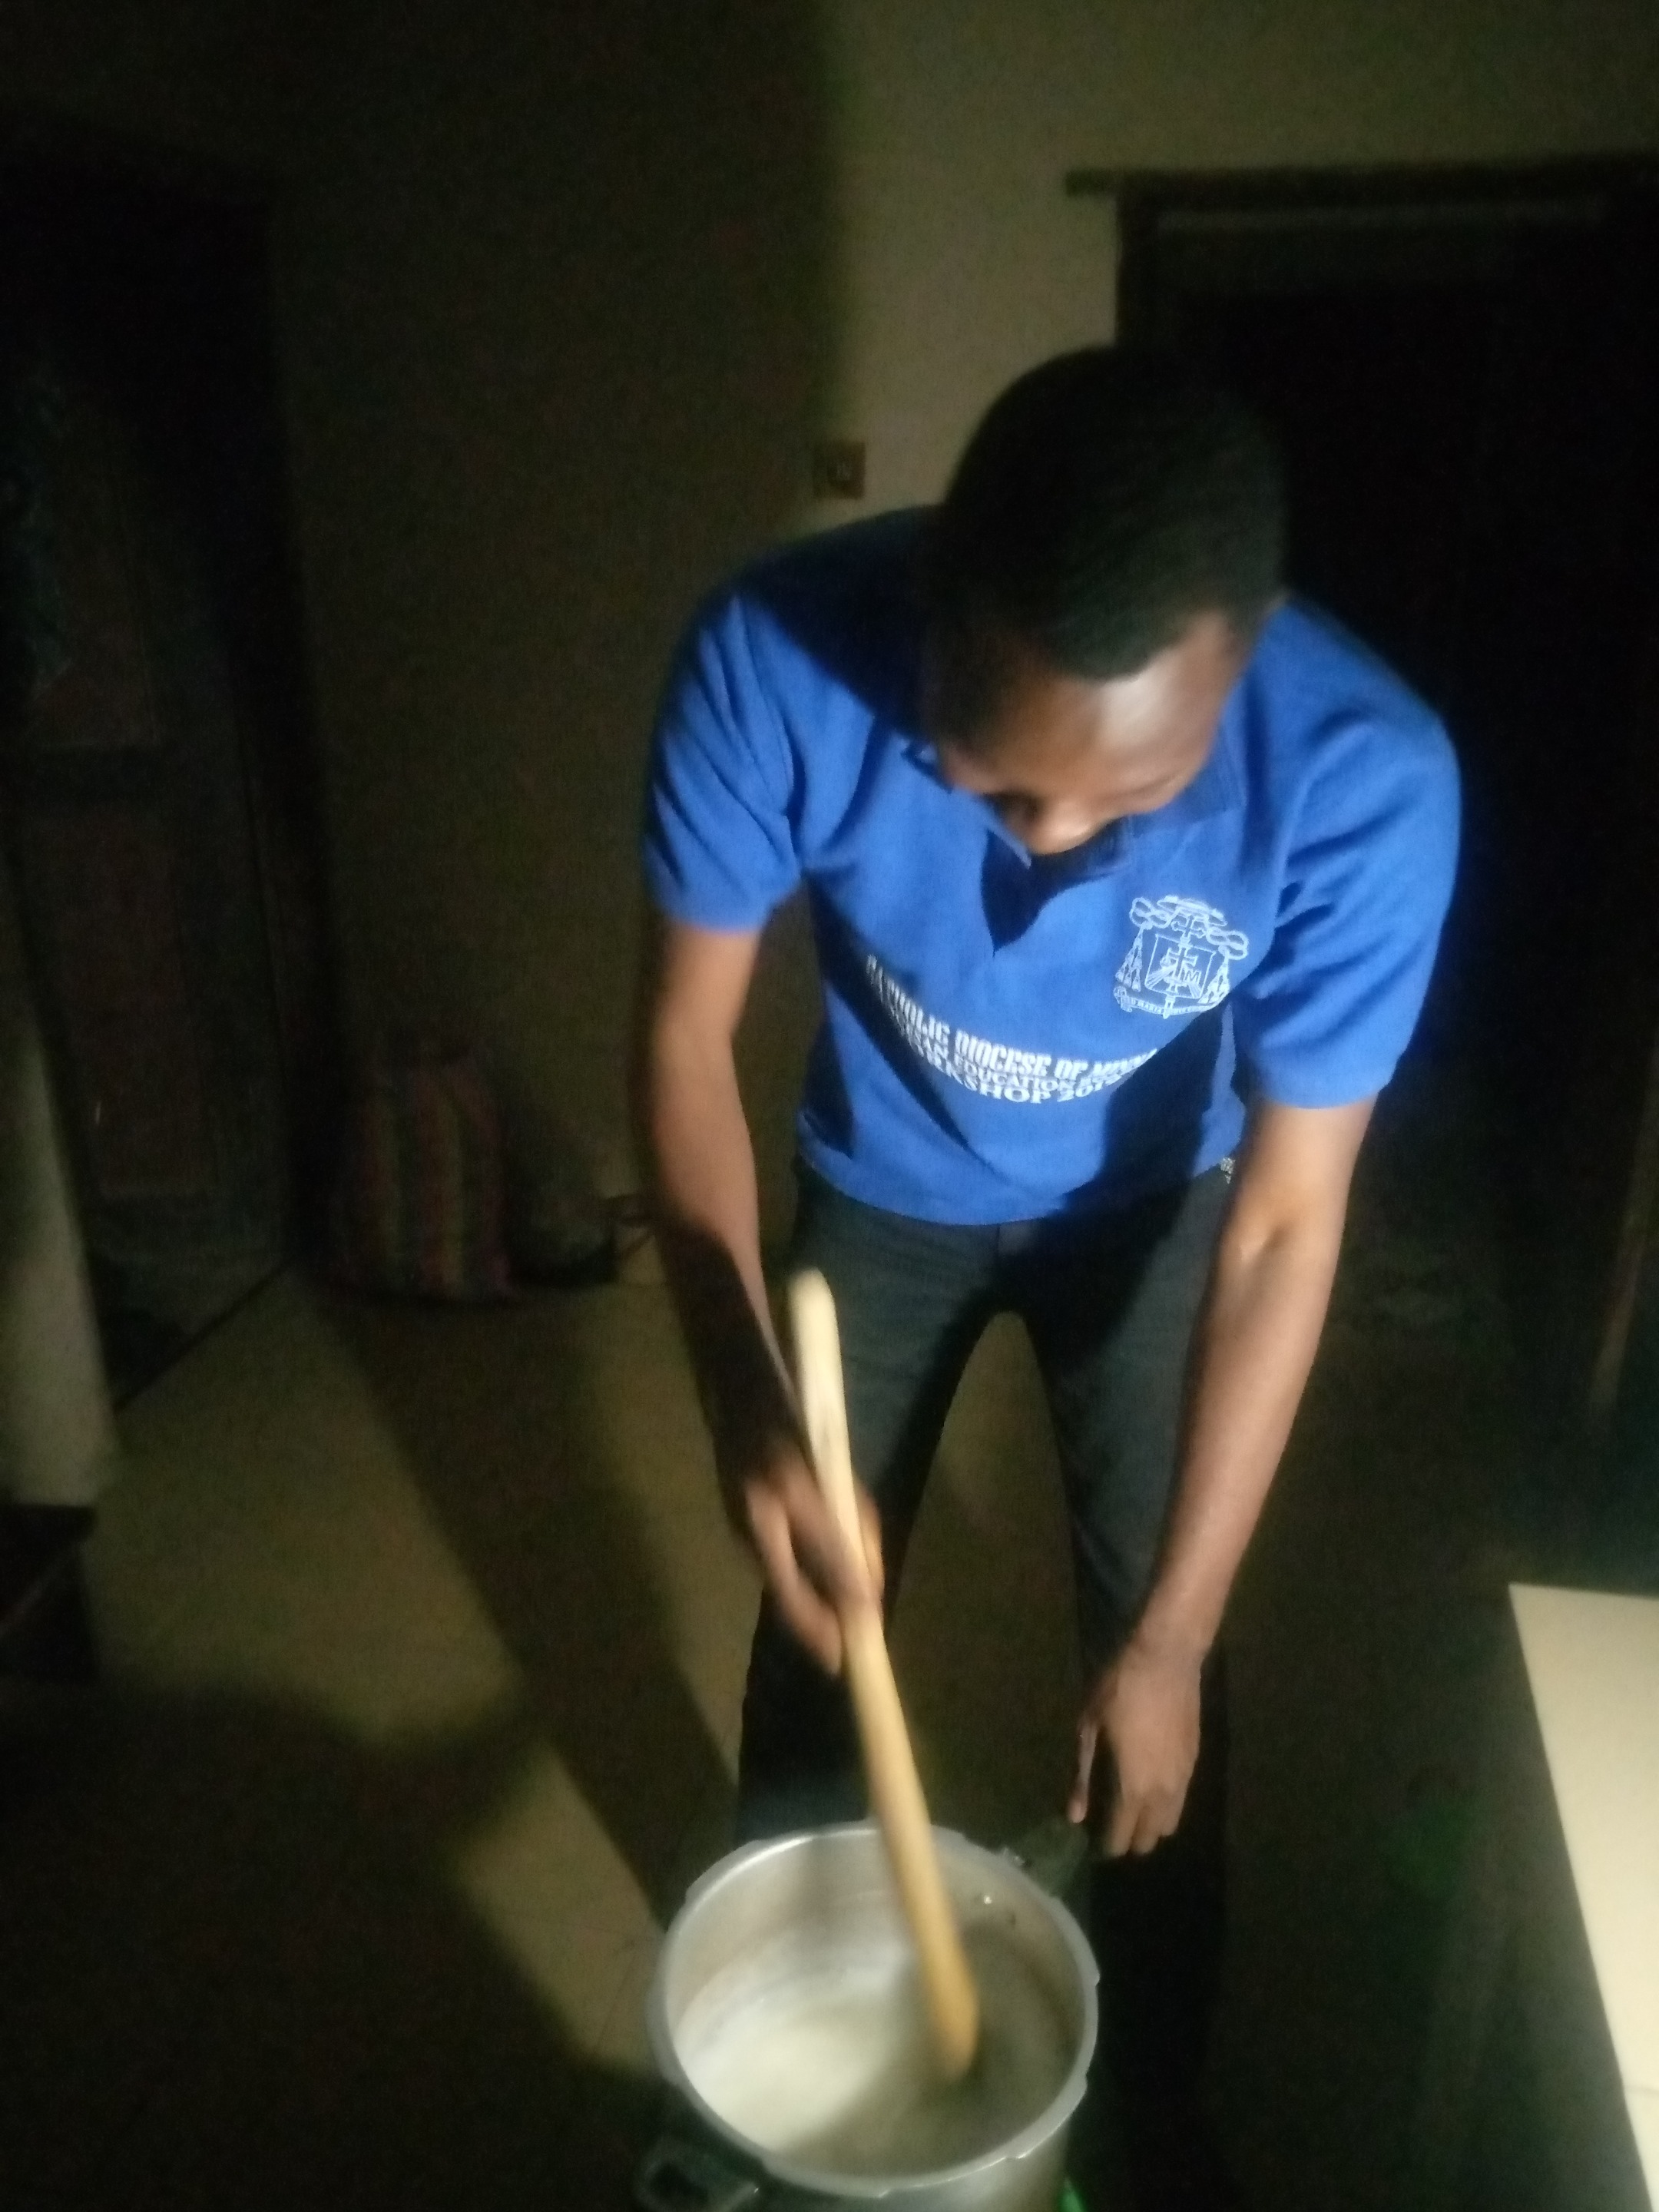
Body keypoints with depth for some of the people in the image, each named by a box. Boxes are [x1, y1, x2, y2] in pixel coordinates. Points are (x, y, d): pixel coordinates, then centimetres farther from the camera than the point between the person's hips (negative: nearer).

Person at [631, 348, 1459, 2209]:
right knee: (817, 1605, 10)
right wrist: (746, 1396, -37)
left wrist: (1170, 1638, -22)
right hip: (884, 1191, 1)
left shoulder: (1367, 783, -35)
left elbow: (1283, 1228, -26)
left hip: (1151, 1206, 0)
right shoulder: (774, 660, -34)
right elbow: (684, 1034, -22)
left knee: (1148, 1658, 5)